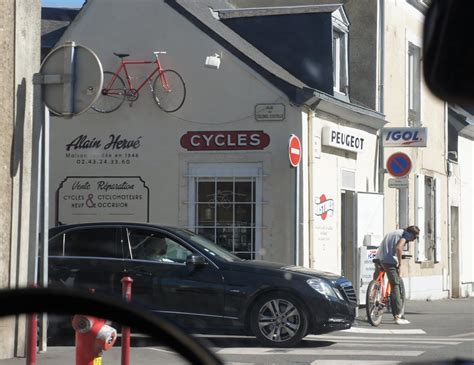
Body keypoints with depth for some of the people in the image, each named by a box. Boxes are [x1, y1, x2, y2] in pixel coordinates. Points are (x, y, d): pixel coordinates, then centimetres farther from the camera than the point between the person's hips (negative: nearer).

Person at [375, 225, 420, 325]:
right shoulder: (406, 234, 3)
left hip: (378, 259, 8)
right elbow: (398, 248, -13)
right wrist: (400, 264, -8)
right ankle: (397, 316, -6)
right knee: (395, 286, -4)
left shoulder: (392, 233, 29)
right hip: (389, 261, -8)